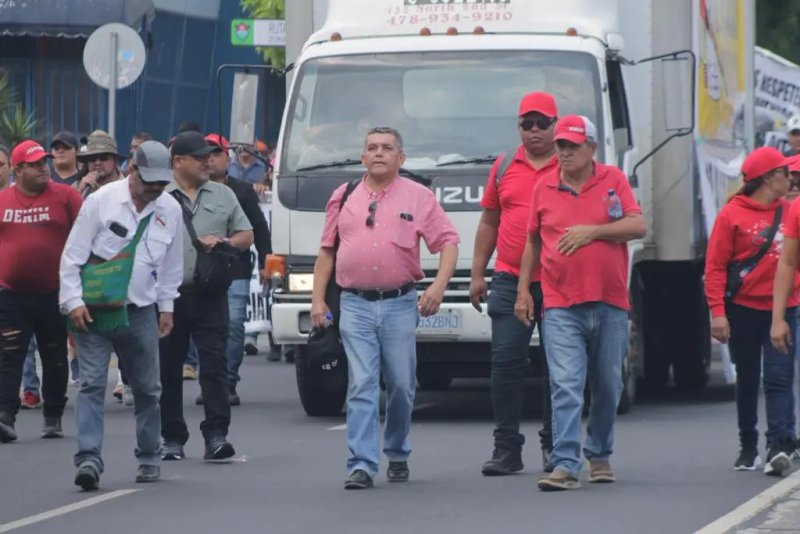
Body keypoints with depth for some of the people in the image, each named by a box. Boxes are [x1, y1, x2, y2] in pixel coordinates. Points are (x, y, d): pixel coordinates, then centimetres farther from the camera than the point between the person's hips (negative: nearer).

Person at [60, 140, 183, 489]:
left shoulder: (170, 210, 4)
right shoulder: (101, 201, -7)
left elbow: (172, 265, 16)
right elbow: (73, 255, -6)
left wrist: (166, 306, 14)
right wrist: (73, 301, -12)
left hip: (140, 311, 3)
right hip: (93, 312, -3)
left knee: (147, 388, 9)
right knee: (92, 384, -11)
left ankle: (149, 458, 22)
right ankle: (89, 460, -16)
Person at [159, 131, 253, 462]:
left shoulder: (223, 196, 12)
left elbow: (246, 235, 16)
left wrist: (223, 242, -5)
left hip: (210, 297, 1)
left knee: (214, 365, -8)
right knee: (168, 369, 5)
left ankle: (216, 435, -12)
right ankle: (173, 439, 14)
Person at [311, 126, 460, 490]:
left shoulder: (418, 197, 5)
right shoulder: (344, 198, 12)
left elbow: (448, 242, 0)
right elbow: (326, 251, 15)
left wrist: (439, 285, -14)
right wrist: (318, 299, 7)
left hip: (400, 305, 0)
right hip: (355, 306, 1)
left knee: (401, 386, 6)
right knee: (362, 386, -8)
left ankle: (397, 456, 24)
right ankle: (361, 465, -13)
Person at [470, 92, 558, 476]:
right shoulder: (504, 167, 12)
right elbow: (489, 222, 16)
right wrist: (477, 273, 11)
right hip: (510, 281, 2)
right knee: (505, 361, -4)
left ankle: (554, 446, 14)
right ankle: (506, 448, -2)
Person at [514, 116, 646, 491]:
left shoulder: (613, 180, 4)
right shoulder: (544, 187, 8)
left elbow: (638, 226, -4)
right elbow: (533, 242, 16)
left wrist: (593, 231, -14)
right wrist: (523, 289, 10)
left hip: (610, 304, 1)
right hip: (561, 307, -1)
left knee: (607, 386, 12)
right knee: (565, 386, -13)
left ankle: (599, 455, 30)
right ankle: (565, 465, -19)